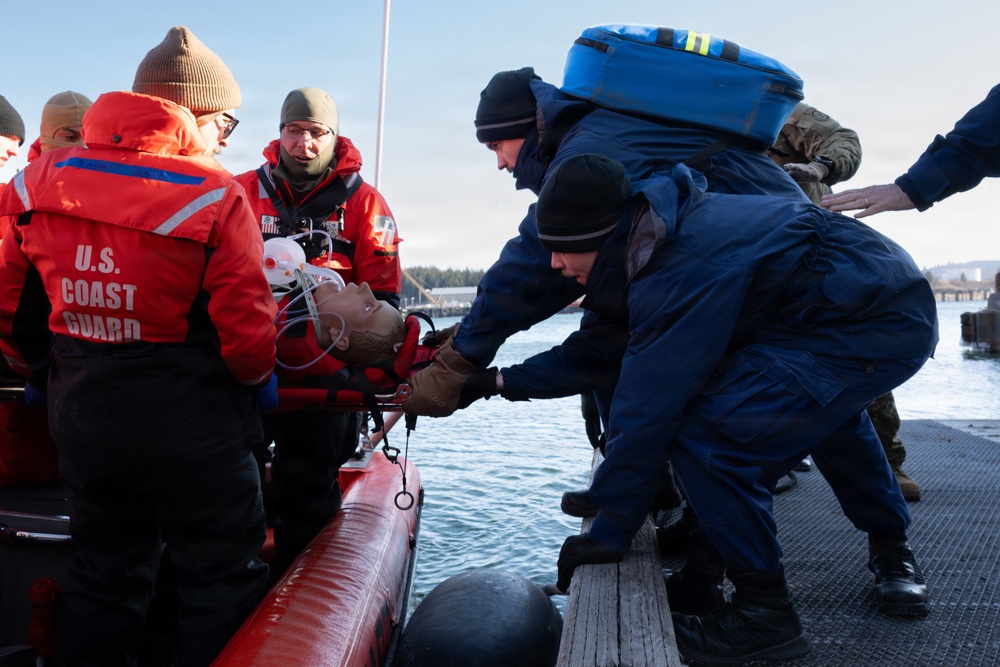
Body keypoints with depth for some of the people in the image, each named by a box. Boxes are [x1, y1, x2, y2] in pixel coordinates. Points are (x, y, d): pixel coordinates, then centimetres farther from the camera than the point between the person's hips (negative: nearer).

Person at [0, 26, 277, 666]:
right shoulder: (215, 197, -16)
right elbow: (247, 330, -18)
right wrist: (257, 379, 3)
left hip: (82, 426, 6)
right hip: (192, 437, -5)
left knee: (105, 580, 23)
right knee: (224, 588, 12)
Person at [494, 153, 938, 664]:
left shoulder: (681, 271, -26)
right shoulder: (658, 239, 4)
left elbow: (646, 411, -23)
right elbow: (601, 347, 12)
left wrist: (608, 534, -14)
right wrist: (510, 380, 16)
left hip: (877, 328, -11)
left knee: (703, 433, -19)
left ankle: (764, 613, -1)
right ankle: (893, 551, 59)